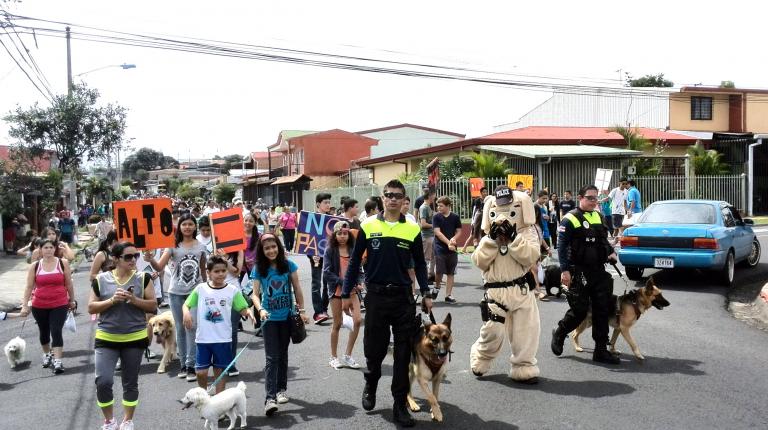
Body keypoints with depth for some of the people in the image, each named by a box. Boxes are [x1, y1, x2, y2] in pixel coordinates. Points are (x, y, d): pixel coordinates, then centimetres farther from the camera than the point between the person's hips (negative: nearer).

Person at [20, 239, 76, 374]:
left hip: (59, 305, -2)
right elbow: (29, 287, 1)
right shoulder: (34, 266, 0)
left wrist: (72, 300, 10)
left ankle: (57, 362, -13)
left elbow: (69, 284, 5)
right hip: (39, 306, 2)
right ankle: (47, 355, 40)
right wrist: (25, 305, -5)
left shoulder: (63, 263, -3)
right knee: (44, 332, 17)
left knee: (56, 332, -11)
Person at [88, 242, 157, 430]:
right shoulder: (101, 280, -2)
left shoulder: (143, 278, -3)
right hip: (106, 338, 0)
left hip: (135, 339, 1)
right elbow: (91, 308, -1)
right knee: (103, 381, -11)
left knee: (130, 383, 11)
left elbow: (153, 306, -2)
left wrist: (134, 300, -19)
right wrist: (112, 300, -16)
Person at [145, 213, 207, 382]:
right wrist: (151, 259, -32)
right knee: (180, 328, 9)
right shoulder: (174, 245, -1)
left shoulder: (201, 247, 4)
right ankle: (183, 364, 20)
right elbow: (160, 267, -12)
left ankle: (191, 365, -1)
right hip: (176, 293, 1)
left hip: (195, 292, 0)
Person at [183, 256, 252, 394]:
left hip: (223, 339, 0)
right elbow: (186, 304, 5)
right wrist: (186, 312, -17)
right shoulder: (201, 288, 0)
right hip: (203, 338, 0)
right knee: (201, 372, 1)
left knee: (220, 370, 9)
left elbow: (242, 309, 1)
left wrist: (248, 312, -21)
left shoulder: (232, 290, -1)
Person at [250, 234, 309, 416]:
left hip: (287, 317, 2)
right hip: (269, 318, -2)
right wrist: (261, 309, -25)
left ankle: (281, 389, 29)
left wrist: (301, 310, 1)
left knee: (282, 354, 14)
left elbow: (297, 289, 3)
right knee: (271, 357, -8)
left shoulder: (289, 265, -3)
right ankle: (270, 397, -13)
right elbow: (255, 294, -7)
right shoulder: (258, 269, -5)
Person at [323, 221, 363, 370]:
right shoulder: (330, 250, -4)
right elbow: (327, 273, -10)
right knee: (337, 324, 5)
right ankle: (334, 357, 21)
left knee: (358, 320, -9)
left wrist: (357, 283, -7)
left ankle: (348, 355, 5)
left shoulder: (353, 250, 4)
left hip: (351, 290, 3)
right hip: (336, 290, -3)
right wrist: (343, 282, -19)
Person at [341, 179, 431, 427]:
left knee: (403, 353, 3)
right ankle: (370, 386, 40)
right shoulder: (368, 226, -1)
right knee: (374, 349, 10)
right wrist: (346, 294, 5)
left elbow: (420, 264, 10)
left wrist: (426, 294, 3)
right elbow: (355, 261, 5)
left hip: (404, 297, 1)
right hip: (376, 296, 0)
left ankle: (400, 404, 15)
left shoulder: (413, 230, 2)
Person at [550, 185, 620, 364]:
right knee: (579, 310, -5)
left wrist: (611, 252, 8)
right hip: (579, 273, -7)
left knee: (602, 309, 5)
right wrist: (565, 270, -19)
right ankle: (559, 333, 23)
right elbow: (562, 246, -12)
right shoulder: (570, 219, -8)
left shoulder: (598, 217, 14)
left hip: (598, 270, 7)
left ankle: (601, 350, 12)